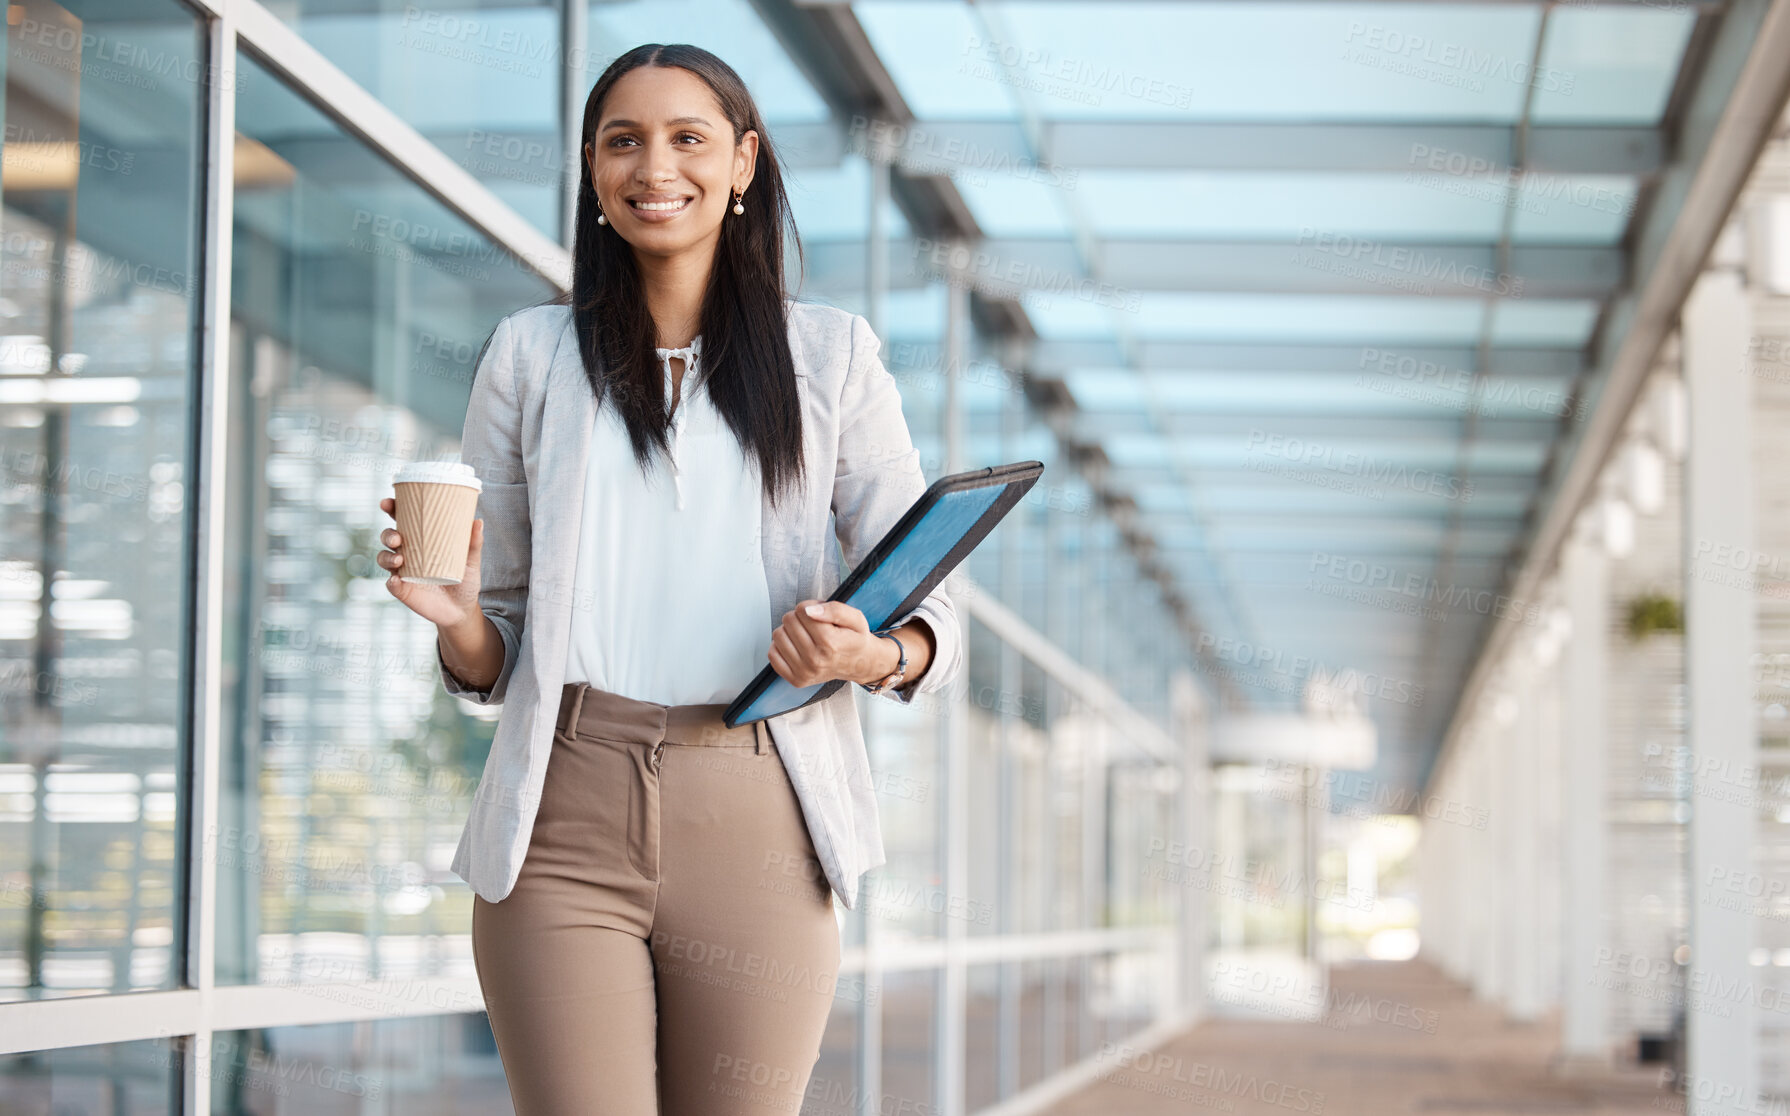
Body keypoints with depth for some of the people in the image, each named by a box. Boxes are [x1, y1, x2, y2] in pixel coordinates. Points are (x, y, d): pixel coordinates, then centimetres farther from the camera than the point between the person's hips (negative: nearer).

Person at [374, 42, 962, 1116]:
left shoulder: (830, 355, 12)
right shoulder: (532, 355, 14)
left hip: (754, 824, 0)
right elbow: (493, 658, 16)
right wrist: (457, 619, -8)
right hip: (563, 826, 0)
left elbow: (935, 616, 9)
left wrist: (875, 655, -13)